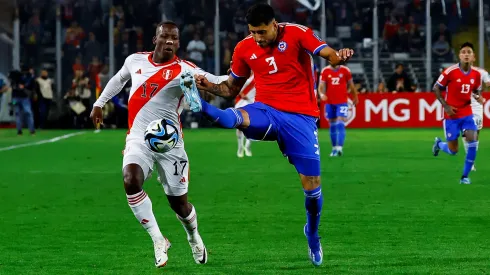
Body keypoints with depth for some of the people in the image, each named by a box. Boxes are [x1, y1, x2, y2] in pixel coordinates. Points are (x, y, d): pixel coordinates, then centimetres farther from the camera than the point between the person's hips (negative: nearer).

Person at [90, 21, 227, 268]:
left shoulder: (184, 70, -10)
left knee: (178, 203, 4)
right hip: (138, 137, 2)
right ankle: (158, 240, -12)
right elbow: (118, 80, 27)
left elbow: (220, 84, -26)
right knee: (131, 181, -27)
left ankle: (193, 236, 40)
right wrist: (99, 103, 33)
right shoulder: (136, 60, 4)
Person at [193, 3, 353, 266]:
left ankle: (312, 233, 23)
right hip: (266, 111, 2)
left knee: (312, 183, 1)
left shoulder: (297, 34, -8)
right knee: (237, 117, -33)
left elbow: (330, 55, -21)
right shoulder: (245, 48, 3)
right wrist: (209, 86, -5)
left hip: (300, 116, -2)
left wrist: (340, 57, -46)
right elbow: (232, 88, 15)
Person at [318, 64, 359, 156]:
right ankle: (334, 148, 18)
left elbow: (351, 85, 11)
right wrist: (322, 94, -25)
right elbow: (321, 85, -3)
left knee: (340, 124, -14)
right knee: (332, 126, 9)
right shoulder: (325, 71, 1)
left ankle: (339, 148, -19)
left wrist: (355, 97, 21)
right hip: (330, 103, 2)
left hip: (342, 102, -2)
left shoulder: (345, 70, -1)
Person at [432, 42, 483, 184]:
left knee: (473, 142, -16)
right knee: (453, 151, 2)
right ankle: (439, 143, 39)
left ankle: (465, 176, -2)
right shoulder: (450, 71, -15)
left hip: (467, 114, 3)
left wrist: (479, 97, -9)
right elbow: (436, 88, -6)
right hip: (451, 115, -3)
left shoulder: (476, 74, -2)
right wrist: (446, 106, -14)